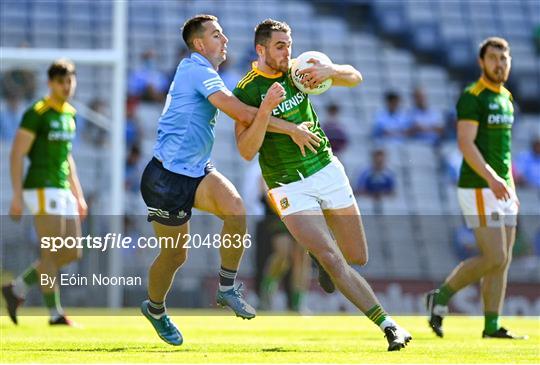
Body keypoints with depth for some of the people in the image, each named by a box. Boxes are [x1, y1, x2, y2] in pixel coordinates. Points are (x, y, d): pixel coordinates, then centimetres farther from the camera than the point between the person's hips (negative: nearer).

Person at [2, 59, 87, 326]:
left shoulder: (70, 114, 15)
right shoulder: (37, 113, -9)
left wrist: (79, 196, 21)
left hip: (63, 191, 9)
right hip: (42, 190, -9)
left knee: (72, 253, 6)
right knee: (52, 252, -9)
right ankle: (55, 313, -3)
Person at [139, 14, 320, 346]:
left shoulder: (203, 71, 13)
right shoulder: (197, 70, -17)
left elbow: (241, 113, 25)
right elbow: (242, 113, -23)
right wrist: (291, 129, -19)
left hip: (196, 171, 8)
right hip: (167, 178, -8)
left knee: (235, 208, -21)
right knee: (175, 255, 4)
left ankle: (227, 288, -7)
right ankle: (155, 309, 32)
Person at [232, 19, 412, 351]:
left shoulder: (297, 71, 1)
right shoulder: (246, 91, -12)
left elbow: (355, 77, 3)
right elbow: (246, 152, -18)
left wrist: (330, 70, -20)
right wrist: (265, 110, -32)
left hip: (327, 170, 4)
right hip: (290, 187, -4)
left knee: (358, 258, 8)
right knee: (333, 261, -17)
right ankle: (388, 326, -15)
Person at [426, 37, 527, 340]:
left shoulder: (506, 98, 17)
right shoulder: (472, 97, -10)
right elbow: (466, 144, -19)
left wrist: (512, 188, 19)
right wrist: (491, 178, -30)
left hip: (501, 189, 8)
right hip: (478, 189, -8)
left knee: (503, 260, 4)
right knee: (495, 258, -13)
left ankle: (492, 326, 7)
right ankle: (442, 297, 3)